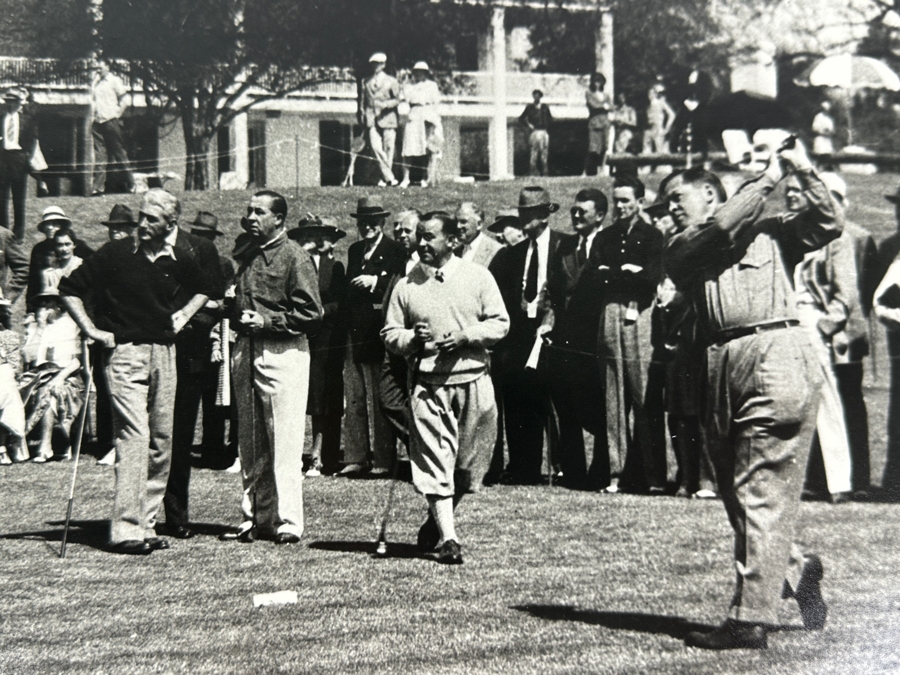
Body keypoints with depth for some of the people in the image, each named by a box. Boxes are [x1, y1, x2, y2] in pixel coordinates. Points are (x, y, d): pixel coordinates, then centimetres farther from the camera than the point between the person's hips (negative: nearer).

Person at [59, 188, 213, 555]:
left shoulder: (179, 262, 8)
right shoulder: (114, 254, -4)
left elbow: (203, 290, 29)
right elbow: (69, 289, 1)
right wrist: (91, 329, -4)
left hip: (164, 355, 5)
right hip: (124, 353, -5)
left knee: (161, 441, 6)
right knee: (134, 434, -15)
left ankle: (147, 523, 15)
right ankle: (126, 529, -16)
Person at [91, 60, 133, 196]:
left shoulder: (114, 80, -2)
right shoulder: (95, 82, 15)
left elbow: (125, 101, -4)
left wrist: (117, 114, -6)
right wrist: (92, 117, 14)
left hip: (111, 122, -5)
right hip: (97, 122, 5)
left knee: (118, 153, 1)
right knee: (99, 154, 1)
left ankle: (130, 185, 9)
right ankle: (98, 186, -1)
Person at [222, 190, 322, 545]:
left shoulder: (294, 257, -6)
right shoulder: (247, 256, 17)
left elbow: (311, 314, -10)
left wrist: (267, 322, -15)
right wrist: (236, 315, 8)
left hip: (282, 353, -8)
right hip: (246, 352, 8)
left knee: (284, 443, -7)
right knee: (250, 442, 11)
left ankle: (288, 522, -4)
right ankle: (255, 517, 19)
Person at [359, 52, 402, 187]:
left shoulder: (391, 81, 7)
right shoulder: (366, 82, 16)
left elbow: (397, 99, 0)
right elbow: (362, 101, 20)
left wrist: (385, 104, -15)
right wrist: (362, 116, 11)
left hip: (387, 118, -2)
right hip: (372, 120, 2)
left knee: (388, 148, -3)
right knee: (376, 147, -13)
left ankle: (386, 178, 8)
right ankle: (389, 177, -12)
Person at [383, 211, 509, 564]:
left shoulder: (478, 277, 4)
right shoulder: (406, 286, 5)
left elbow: (500, 323, 2)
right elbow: (390, 335, 8)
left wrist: (466, 337, -13)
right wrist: (412, 337, -13)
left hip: (473, 379, 1)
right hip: (428, 383, -1)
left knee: (470, 463, 8)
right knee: (435, 462, -8)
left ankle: (436, 522, 29)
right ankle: (448, 539, -6)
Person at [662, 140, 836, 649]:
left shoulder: (771, 234, 16)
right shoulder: (681, 250, 18)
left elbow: (828, 227, 4)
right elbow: (722, 231, 0)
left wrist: (804, 171, -1)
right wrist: (769, 178, 7)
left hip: (777, 355, -4)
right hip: (723, 368, 5)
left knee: (761, 494, -9)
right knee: (737, 494, 8)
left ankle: (751, 620, -8)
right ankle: (794, 571, 30)